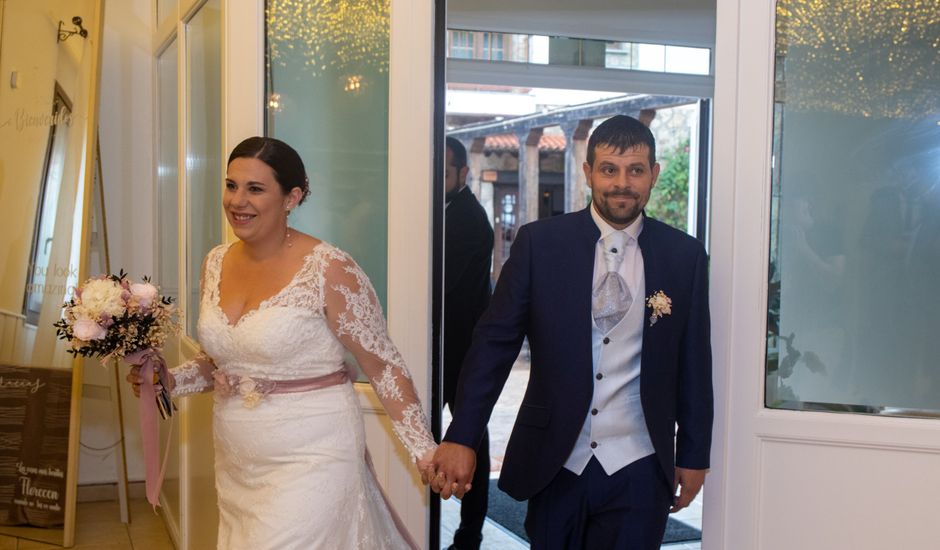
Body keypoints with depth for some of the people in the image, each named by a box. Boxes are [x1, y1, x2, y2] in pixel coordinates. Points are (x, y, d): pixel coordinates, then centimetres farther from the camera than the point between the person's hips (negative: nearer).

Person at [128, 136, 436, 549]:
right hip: (236, 464, 6)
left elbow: (383, 365, -11)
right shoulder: (216, 263, 4)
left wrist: (424, 452, -15)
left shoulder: (327, 269, -15)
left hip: (310, 459, -6)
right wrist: (169, 380, -1)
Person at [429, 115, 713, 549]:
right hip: (554, 464, 0)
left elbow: (694, 363, 6)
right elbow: (495, 341, -4)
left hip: (638, 471, 0)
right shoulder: (539, 243, -3)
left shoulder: (685, 256, 1)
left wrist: (693, 456, 10)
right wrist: (462, 437, -9)